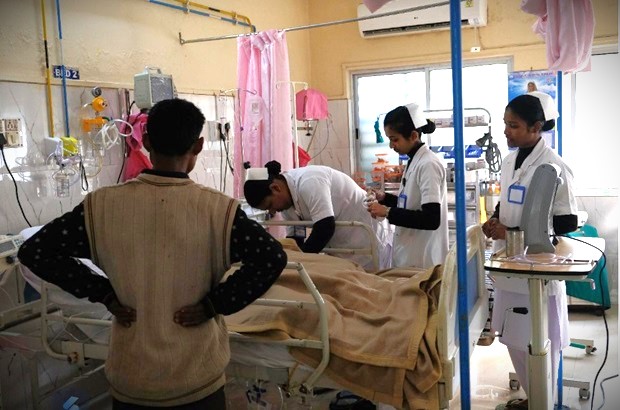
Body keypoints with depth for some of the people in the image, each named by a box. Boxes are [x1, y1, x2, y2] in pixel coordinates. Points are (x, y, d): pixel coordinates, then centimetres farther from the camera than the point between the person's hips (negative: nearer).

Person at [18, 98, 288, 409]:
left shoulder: (103, 206, -11)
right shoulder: (216, 209, -18)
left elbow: (33, 251, -6)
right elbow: (272, 258, -24)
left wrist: (104, 294, -5)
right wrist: (216, 303, -15)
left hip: (130, 378, 2)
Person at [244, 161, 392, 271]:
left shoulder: (308, 182, -29)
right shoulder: (286, 200, -1)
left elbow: (325, 228, -33)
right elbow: (295, 238, 6)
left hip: (367, 237, -8)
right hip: (341, 244, 8)